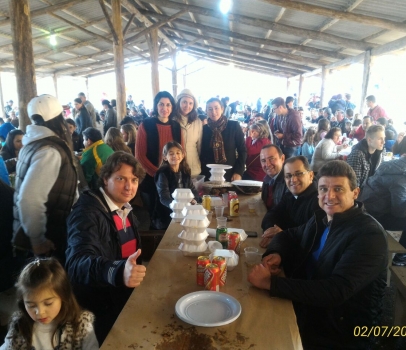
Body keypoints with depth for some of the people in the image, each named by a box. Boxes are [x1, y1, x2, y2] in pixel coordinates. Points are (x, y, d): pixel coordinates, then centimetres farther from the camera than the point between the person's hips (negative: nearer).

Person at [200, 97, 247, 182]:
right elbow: (202, 154, 8)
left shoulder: (234, 126, -1)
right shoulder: (204, 129, 3)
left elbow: (242, 150, 1)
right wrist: (202, 175, 0)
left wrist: (239, 172, -7)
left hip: (230, 176, -1)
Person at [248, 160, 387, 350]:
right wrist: (275, 253, -8)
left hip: (339, 334, -6)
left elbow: (336, 291, -30)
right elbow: (288, 235, 15)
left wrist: (271, 282, -31)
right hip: (306, 310, 6)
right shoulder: (321, 218, 1)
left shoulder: (369, 235, -21)